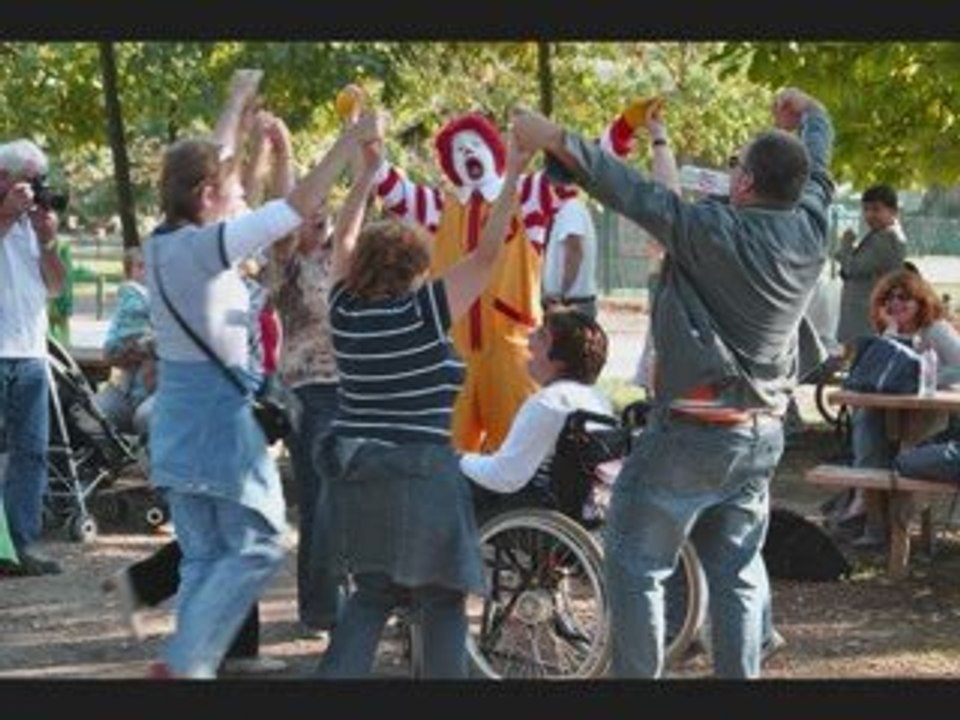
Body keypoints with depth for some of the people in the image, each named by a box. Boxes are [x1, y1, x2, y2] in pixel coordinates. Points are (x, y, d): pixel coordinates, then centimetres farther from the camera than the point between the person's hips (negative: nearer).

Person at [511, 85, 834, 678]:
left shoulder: (714, 231, -20)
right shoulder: (810, 230, -1)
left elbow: (632, 191, -20)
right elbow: (816, 167, 19)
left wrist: (555, 139, -16)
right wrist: (812, 115, 39)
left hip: (693, 433, -7)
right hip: (764, 435, 7)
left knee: (636, 563, 3)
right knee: (737, 571, 15)